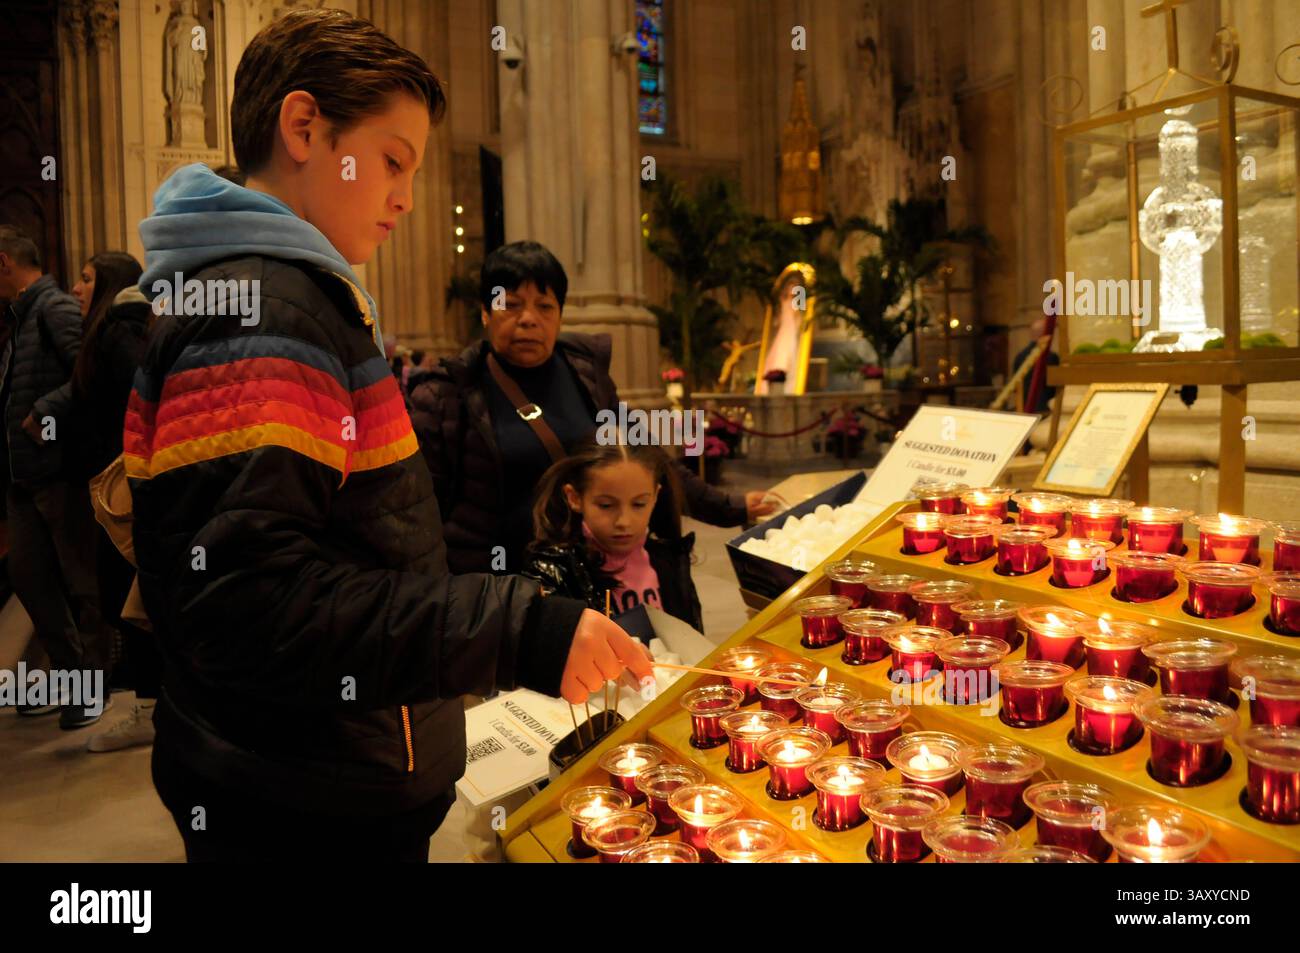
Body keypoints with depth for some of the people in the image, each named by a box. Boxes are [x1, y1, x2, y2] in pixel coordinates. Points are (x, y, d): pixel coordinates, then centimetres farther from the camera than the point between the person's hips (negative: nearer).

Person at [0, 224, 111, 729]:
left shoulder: (55, 307, -12)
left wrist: (44, 413, -21)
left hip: (60, 470, -9)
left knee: (81, 579, 2)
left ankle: (94, 684, 15)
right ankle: (69, 672, 27)